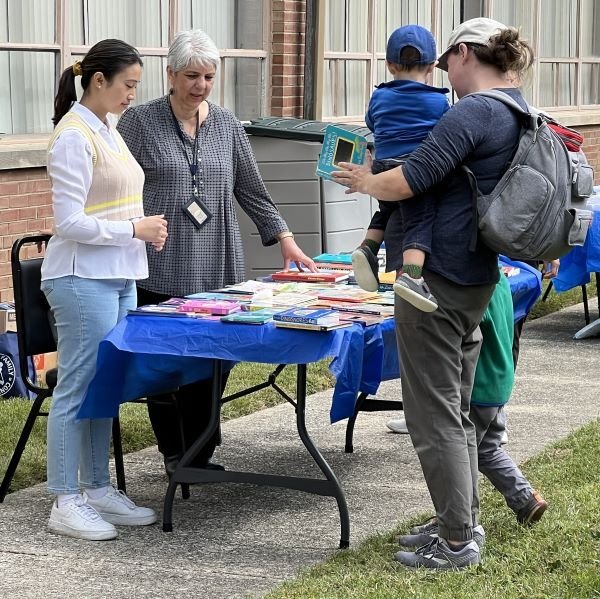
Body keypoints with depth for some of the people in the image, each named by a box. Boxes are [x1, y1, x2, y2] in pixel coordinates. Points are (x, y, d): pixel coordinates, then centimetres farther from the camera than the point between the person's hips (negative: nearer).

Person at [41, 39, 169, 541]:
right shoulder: (74, 136, -15)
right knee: (77, 389, -4)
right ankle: (65, 503, 3)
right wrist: (135, 230, -15)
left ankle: (98, 489, 22)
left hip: (119, 278, 9)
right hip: (83, 279, -9)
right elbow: (70, 222, -19)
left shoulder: (108, 131, 13)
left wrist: (146, 231, 9)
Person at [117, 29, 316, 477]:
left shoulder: (227, 125, 11)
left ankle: (200, 453, 12)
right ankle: (175, 453, 14)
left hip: (217, 269, 3)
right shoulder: (140, 122, 0)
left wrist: (286, 239, 8)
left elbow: (251, 189, 14)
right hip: (162, 270, -3)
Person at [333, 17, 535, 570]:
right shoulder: (521, 116, 12)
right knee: (458, 410, 18)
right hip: (478, 281, 9)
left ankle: (457, 543, 3)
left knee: (435, 414, -2)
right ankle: (464, 522, 25)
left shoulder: (473, 112, -17)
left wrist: (364, 181, -1)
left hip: (435, 280, -9)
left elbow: (410, 180, -21)